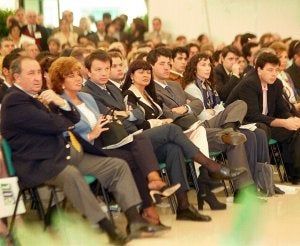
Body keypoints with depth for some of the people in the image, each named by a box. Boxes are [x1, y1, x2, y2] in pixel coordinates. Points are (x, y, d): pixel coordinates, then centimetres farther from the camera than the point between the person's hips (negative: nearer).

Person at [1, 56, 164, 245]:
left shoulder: (40, 96, 21)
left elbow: (74, 118, 16)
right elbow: (52, 124, -17)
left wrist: (61, 102, -5)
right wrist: (68, 122, 6)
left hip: (68, 153, 10)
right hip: (39, 165, -9)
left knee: (119, 166, -1)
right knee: (71, 174, -40)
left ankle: (135, 221, -12)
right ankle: (109, 229, -37)